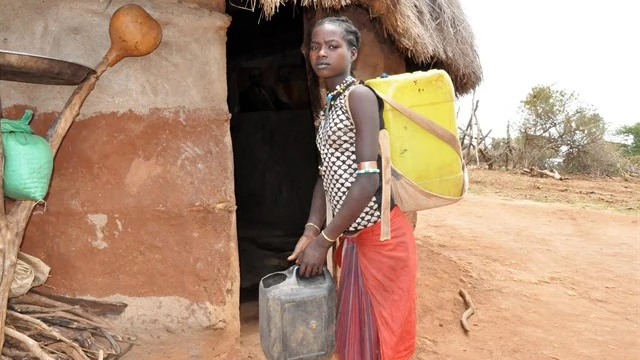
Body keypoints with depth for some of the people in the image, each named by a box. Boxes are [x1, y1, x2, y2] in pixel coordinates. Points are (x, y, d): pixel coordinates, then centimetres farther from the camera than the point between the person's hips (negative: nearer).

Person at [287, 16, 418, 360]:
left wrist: (323, 240, -17)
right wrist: (310, 231, 1)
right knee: (355, 329, 19)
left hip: (380, 234, -8)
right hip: (351, 237, 8)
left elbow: (370, 178, -20)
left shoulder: (360, 96, -12)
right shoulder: (327, 108, 14)